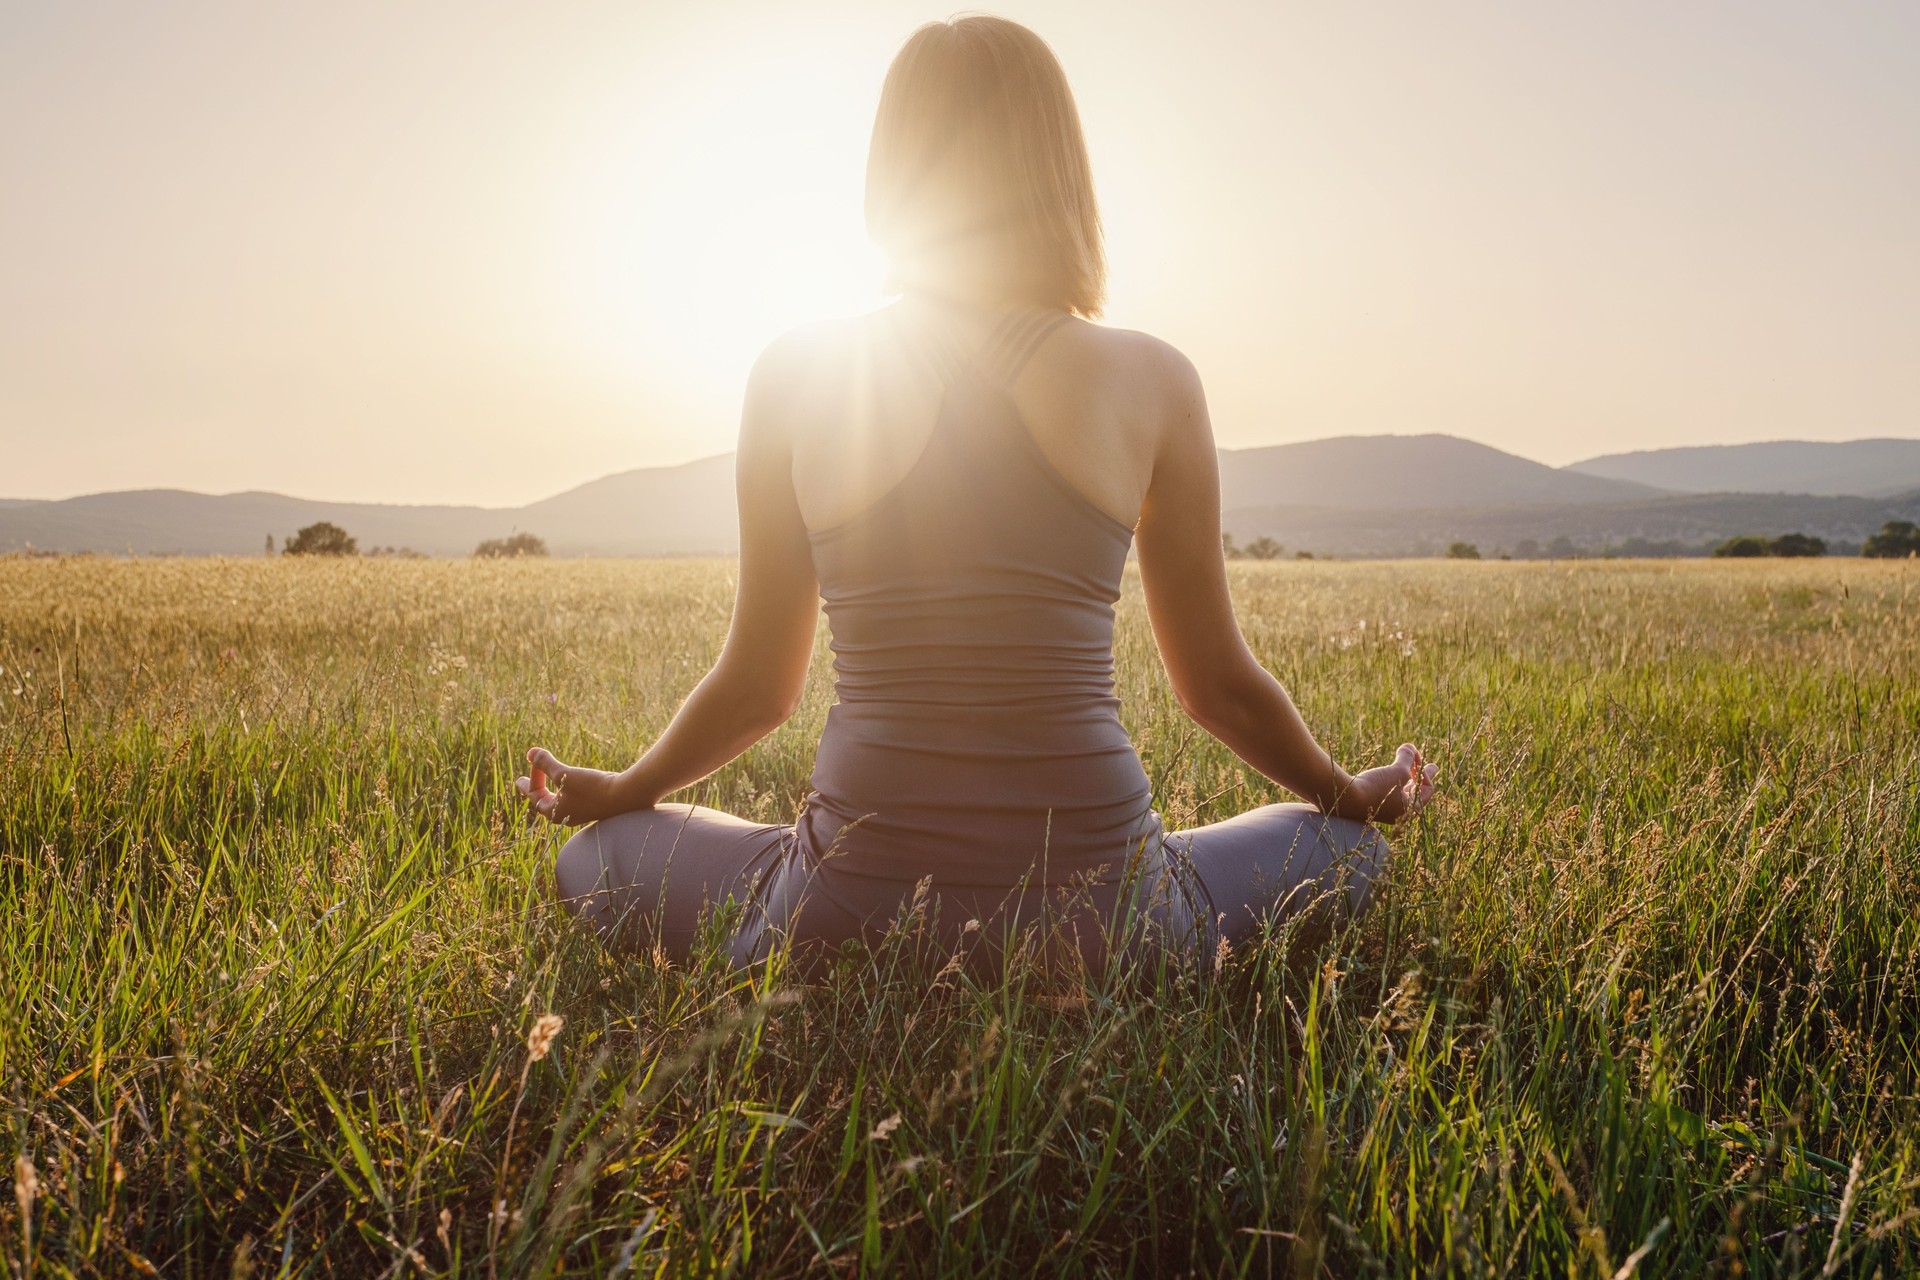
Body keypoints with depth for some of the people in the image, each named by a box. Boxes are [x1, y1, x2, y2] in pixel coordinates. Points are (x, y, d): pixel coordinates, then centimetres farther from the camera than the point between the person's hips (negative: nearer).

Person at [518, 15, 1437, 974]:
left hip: (850, 922, 0)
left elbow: (758, 688, 7)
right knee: (1350, 850, 29)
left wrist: (614, 792, 27)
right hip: (1096, 925, 1)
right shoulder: (1151, 383, -2)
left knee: (595, 858, 28)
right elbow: (1219, 688, 7)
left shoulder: (796, 376, -1)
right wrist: (1345, 794, 28)